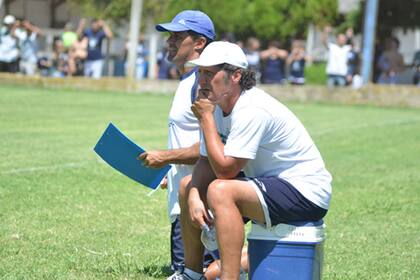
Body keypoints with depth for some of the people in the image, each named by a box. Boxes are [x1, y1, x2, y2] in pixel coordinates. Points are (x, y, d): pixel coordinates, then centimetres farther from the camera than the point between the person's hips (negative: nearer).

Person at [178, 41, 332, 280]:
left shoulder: (252, 110, -25)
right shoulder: (218, 107, 4)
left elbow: (225, 169, -27)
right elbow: (207, 163, 6)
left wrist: (206, 118, -20)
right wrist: (194, 195, -13)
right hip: (266, 181, 10)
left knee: (220, 191, -31)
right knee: (188, 186, 12)